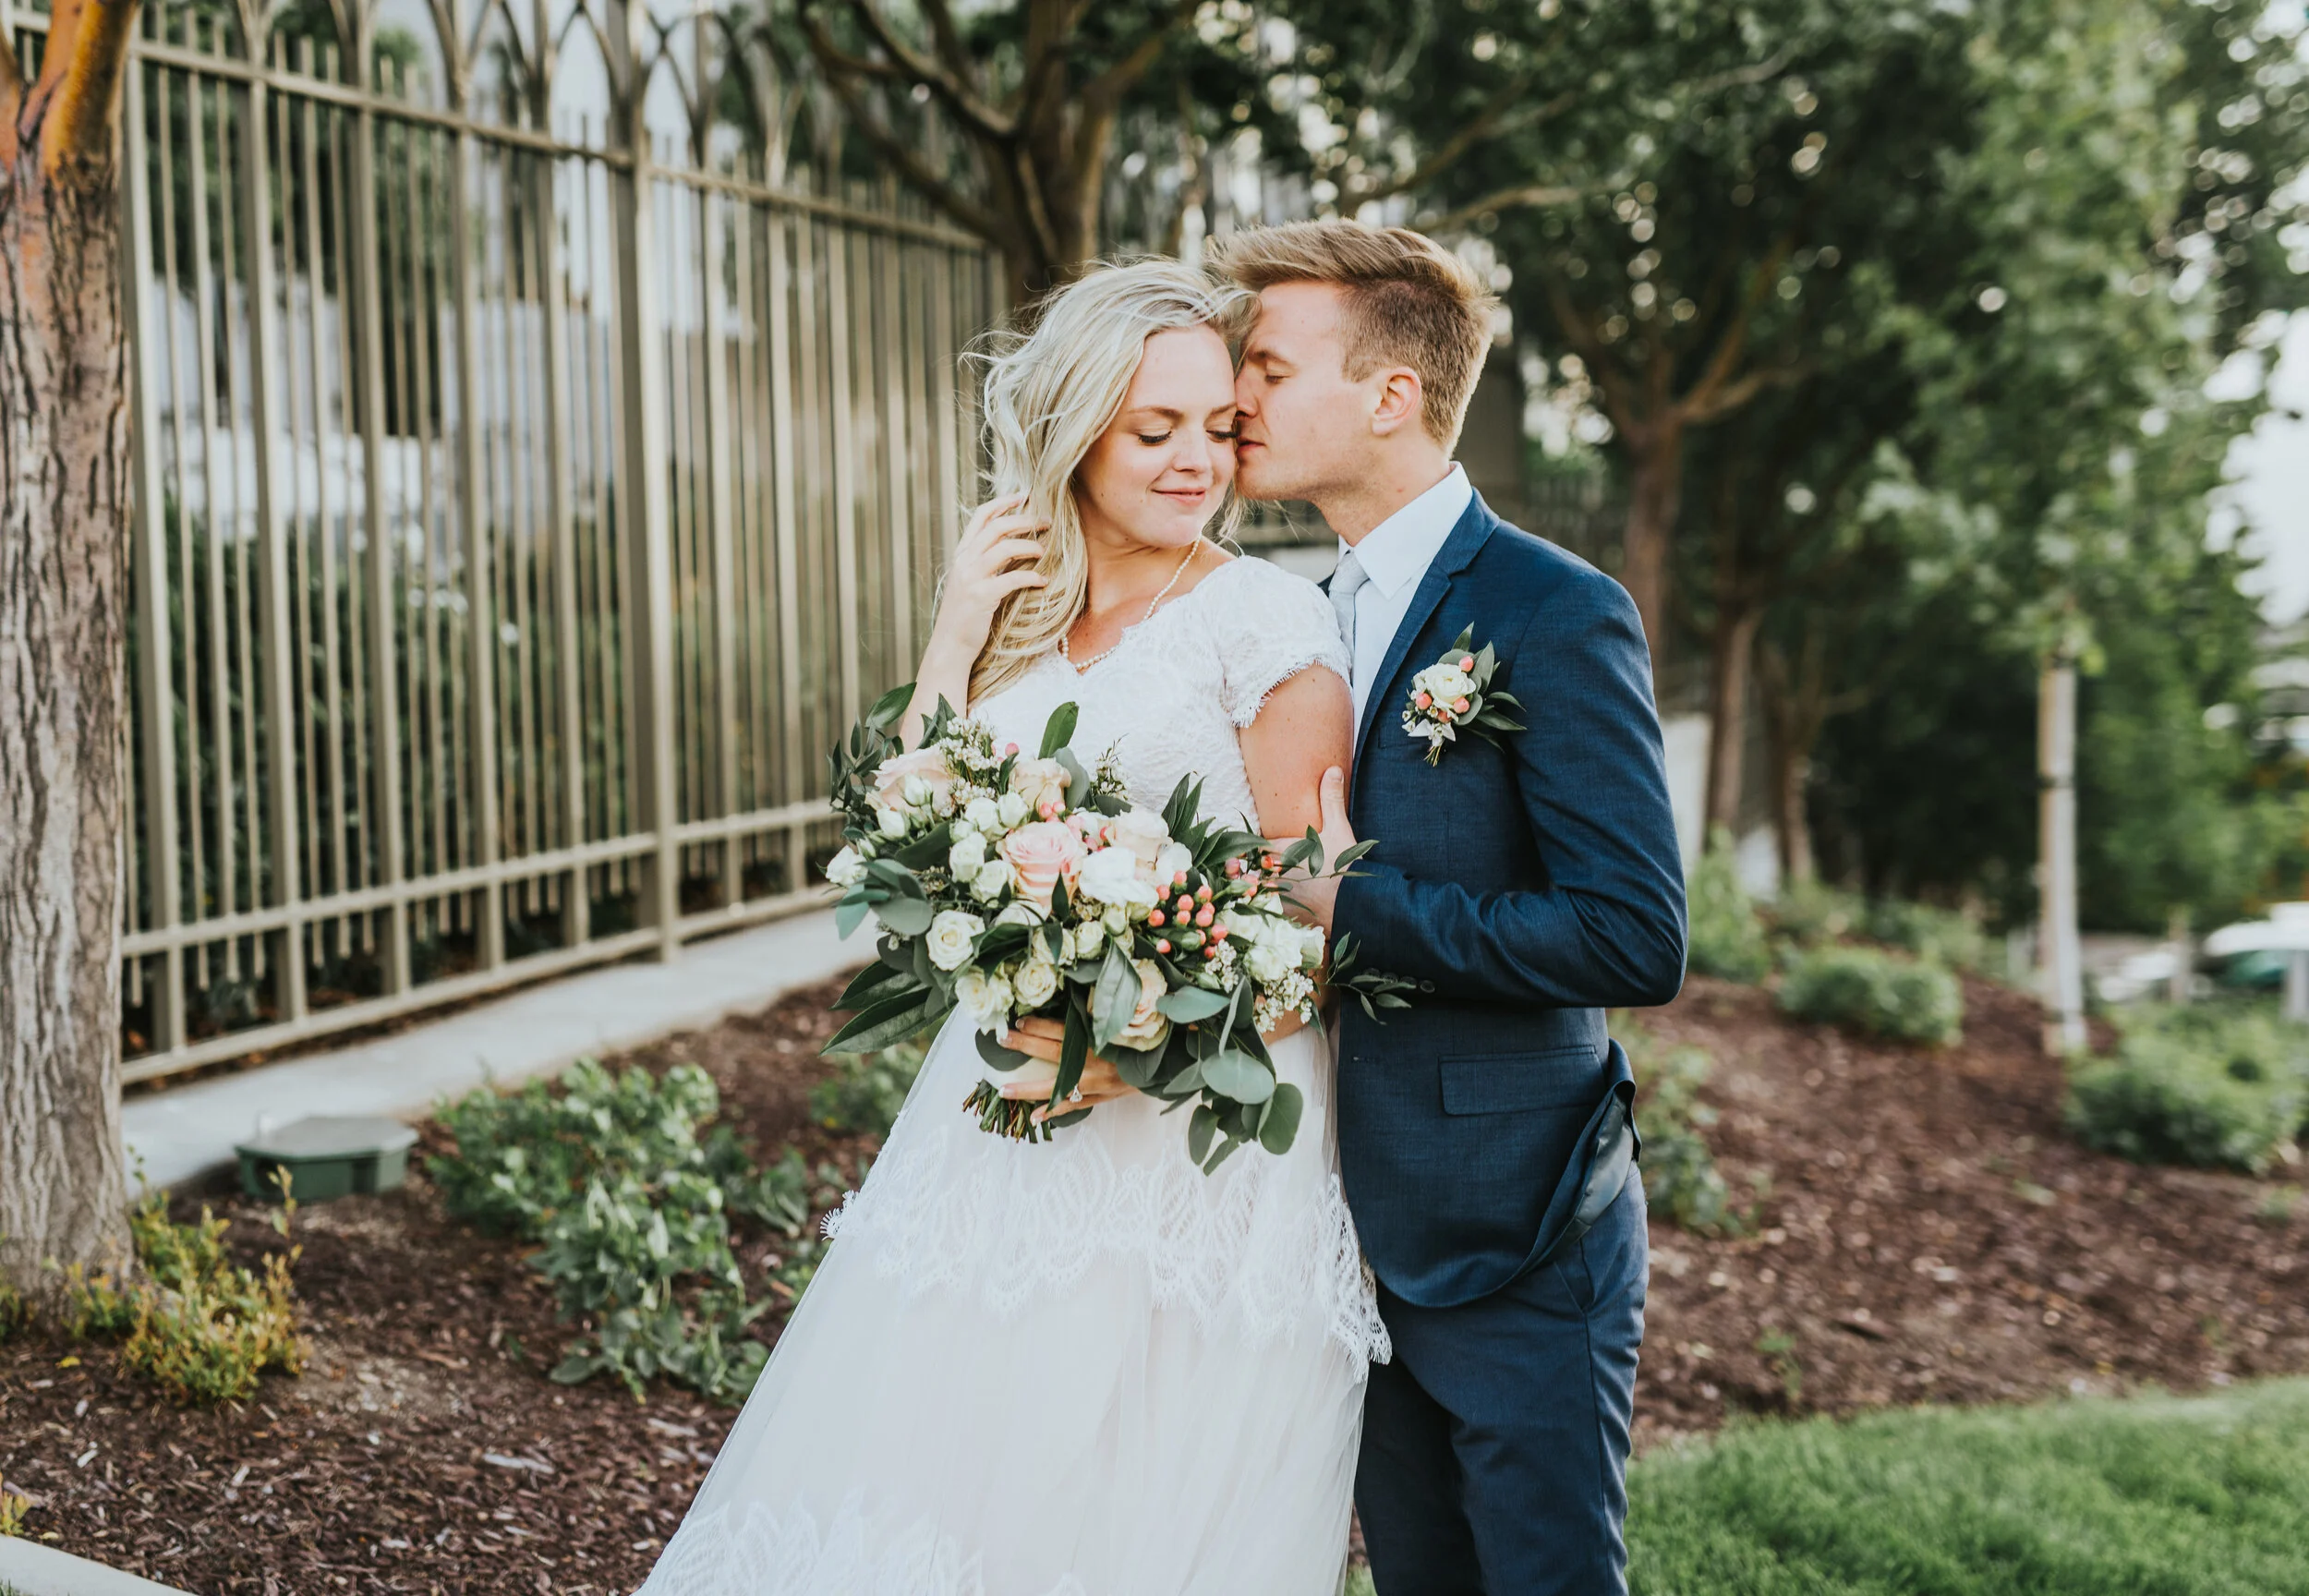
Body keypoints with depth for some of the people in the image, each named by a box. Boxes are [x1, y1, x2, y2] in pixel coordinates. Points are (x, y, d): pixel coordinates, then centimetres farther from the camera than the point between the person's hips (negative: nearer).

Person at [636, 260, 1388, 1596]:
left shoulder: (1268, 619, -6)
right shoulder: (1020, 619, 10)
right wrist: (957, 636, -2)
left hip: (1204, 1136, -5)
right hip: (1011, 1123, 5)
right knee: (933, 1483, 10)